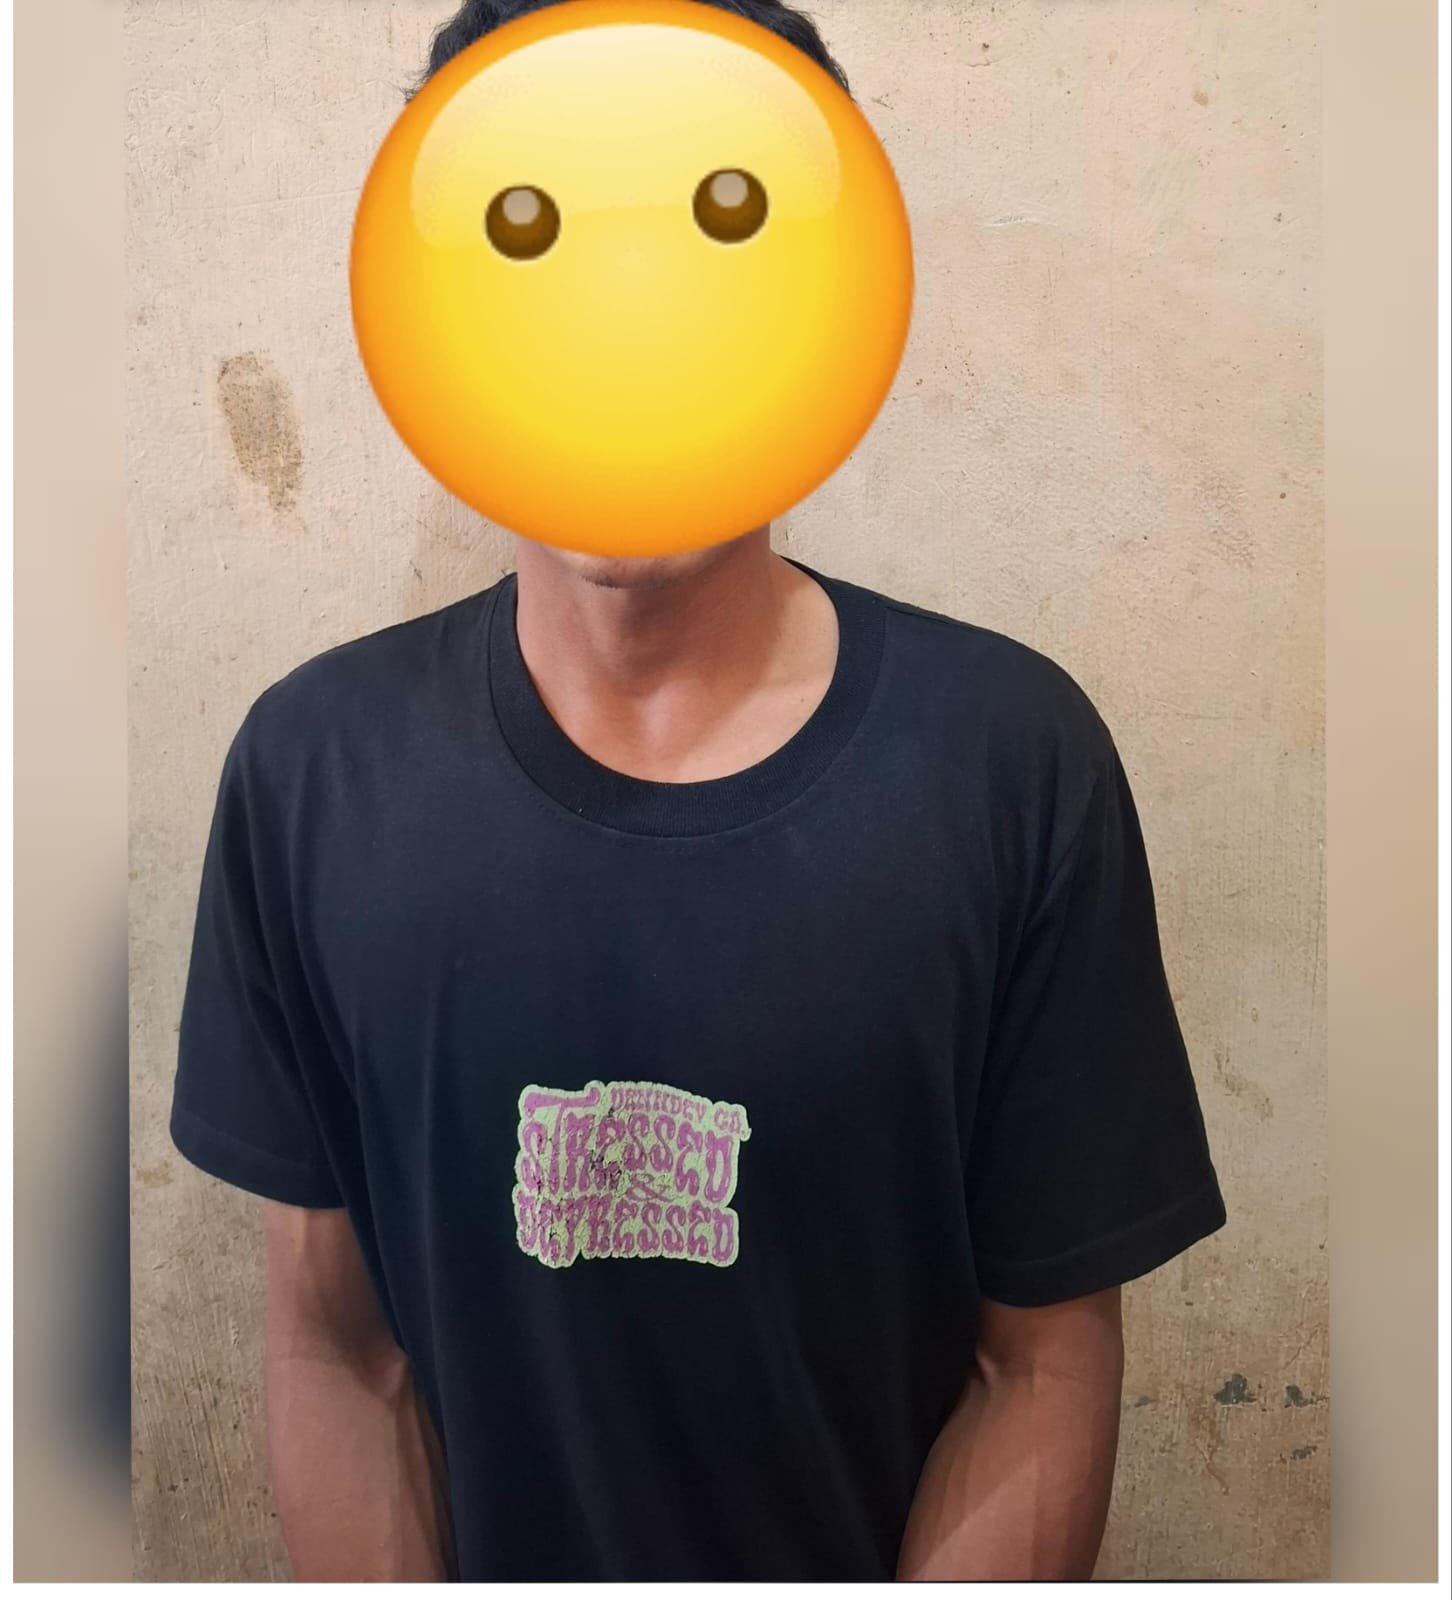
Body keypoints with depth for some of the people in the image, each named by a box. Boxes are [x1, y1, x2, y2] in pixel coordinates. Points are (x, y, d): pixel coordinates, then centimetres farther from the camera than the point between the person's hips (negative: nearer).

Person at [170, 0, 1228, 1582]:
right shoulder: (315, 765, -16)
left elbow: (1048, 1356, -13)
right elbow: (331, 1336, -9)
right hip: (479, 1550, 2)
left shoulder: (1014, 759, -21)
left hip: (883, 1552, 0)